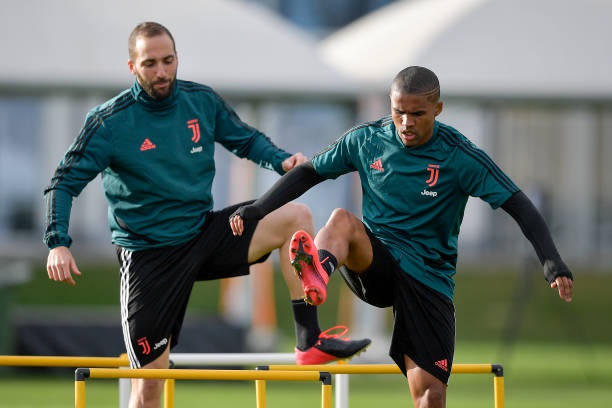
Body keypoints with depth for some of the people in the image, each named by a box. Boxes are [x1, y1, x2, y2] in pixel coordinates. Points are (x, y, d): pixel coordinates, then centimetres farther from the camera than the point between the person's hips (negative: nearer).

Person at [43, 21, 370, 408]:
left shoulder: (202, 101, -1)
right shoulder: (110, 122, -12)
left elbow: (247, 139, 15)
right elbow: (65, 183, -10)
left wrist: (282, 159, -7)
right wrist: (58, 243, -25)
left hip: (206, 233, 4)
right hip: (149, 255, -4)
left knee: (295, 217, -14)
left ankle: (310, 341, -13)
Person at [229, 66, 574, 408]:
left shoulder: (460, 156, -9)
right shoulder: (366, 140, -1)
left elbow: (519, 205, -10)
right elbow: (310, 172, 12)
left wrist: (553, 262, -21)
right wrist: (257, 209, 3)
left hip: (429, 277, -1)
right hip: (374, 263, 1)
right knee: (342, 220, -32)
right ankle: (316, 277, -67)